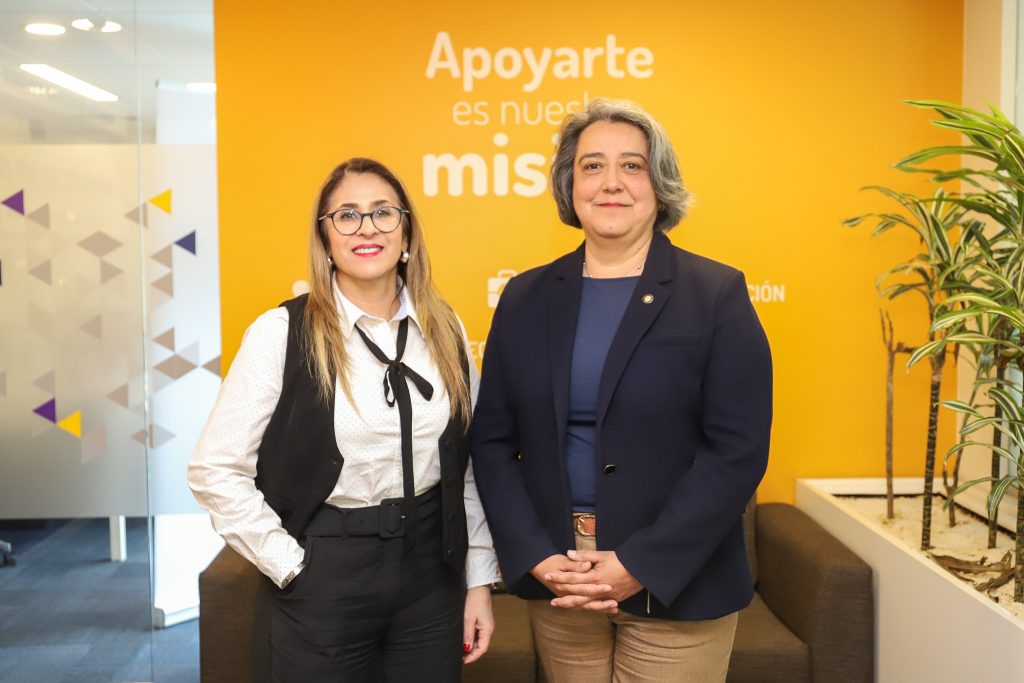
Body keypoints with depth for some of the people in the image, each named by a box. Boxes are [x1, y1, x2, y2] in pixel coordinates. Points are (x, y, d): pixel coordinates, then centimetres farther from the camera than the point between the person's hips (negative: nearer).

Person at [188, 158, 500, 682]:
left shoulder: (444, 329, 2)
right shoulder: (282, 332, -10)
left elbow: (465, 464, 7)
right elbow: (215, 469, -9)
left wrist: (479, 580, 5)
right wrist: (290, 567, -10)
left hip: (430, 570, 4)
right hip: (322, 579, -3)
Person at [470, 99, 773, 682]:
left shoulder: (718, 295, -5)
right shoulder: (526, 298, 3)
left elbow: (738, 450, -10)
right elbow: (493, 440, 3)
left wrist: (640, 566, -15)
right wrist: (535, 556, -8)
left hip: (676, 587, -2)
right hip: (554, 580, 3)